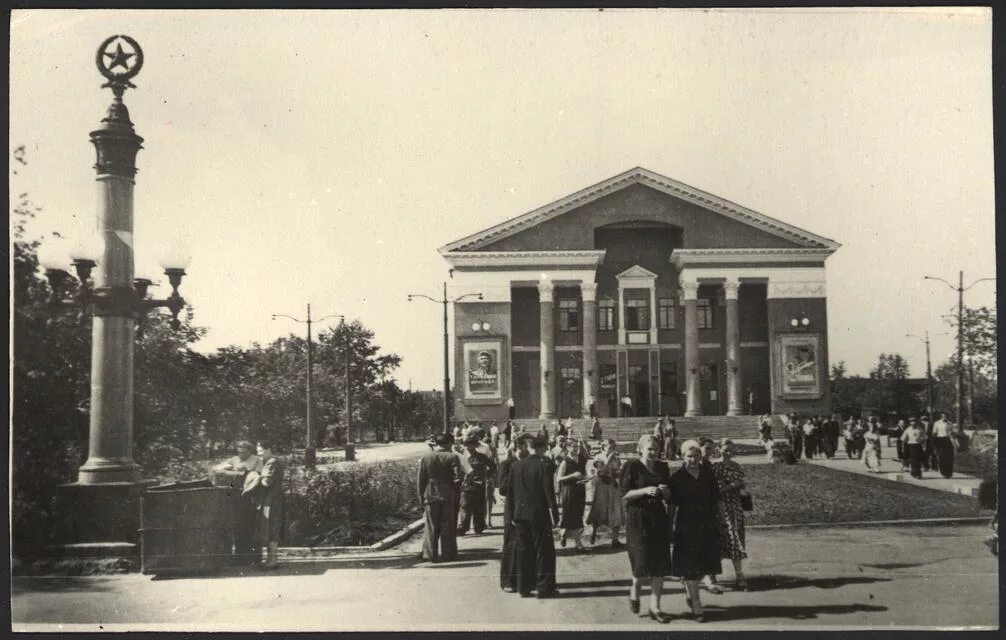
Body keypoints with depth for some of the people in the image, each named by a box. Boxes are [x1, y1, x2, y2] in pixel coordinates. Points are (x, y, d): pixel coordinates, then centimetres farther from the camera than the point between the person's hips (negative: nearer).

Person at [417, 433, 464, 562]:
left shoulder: (426, 458, 0)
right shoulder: (452, 457, -7)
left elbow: (420, 480, 2)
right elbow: (458, 477, -15)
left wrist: (421, 498, 7)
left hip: (430, 496, 2)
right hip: (448, 497, -2)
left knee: (431, 527, 8)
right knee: (447, 527, 7)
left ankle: (430, 554, 9)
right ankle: (447, 554, 11)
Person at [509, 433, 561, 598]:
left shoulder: (516, 466, 2)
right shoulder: (544, 467, -13)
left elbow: (511, 492, 8)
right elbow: (549, 493, -13)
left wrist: (514, 514, 15)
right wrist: (555, 515, -6)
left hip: (520, 514, 5)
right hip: (539, 514, -5)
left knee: (523, 549, 11)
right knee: (544, 550, 4)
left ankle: (524, 586, 14)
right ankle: (544, 587, 4)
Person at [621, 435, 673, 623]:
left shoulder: (662, 467, 9)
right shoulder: (632, 467, -5)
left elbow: (669, 496, 15)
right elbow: (625, 494, -10)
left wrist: (665, 491, -8)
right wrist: (645, 490, -23)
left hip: (658, 518, 5)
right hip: (638, 519, -5)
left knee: (660, 564, 1)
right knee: (642, 563, -7)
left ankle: (654, 607, 9)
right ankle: (634, 590, 25)